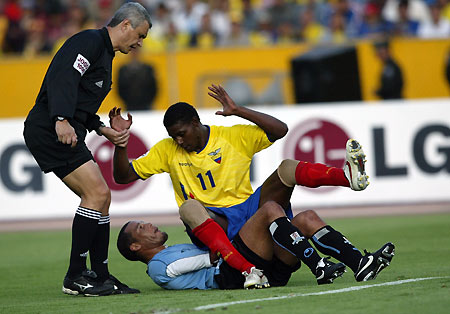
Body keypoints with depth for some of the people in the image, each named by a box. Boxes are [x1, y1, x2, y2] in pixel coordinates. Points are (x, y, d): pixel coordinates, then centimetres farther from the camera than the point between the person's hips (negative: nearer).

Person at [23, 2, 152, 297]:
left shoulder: (105, 53, 24)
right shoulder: (90, 41, -8)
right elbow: (64, 77, -24)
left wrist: (102, 129, 18)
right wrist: (62, 120, -36)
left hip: (68, 134, 11)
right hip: (50, 129, -11)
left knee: (101, 198, 10)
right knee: (97, 192, -15)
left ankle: (100, 276, 15)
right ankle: (76, 277, -11)